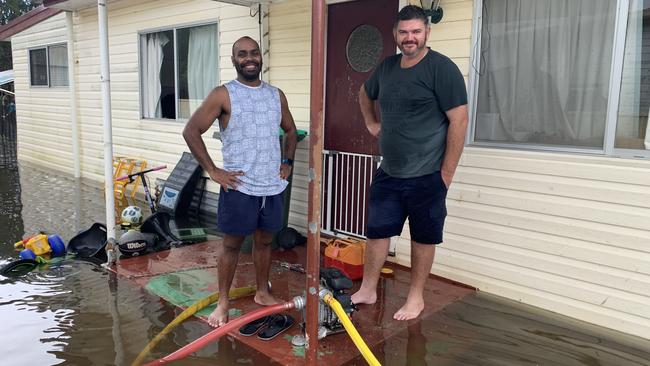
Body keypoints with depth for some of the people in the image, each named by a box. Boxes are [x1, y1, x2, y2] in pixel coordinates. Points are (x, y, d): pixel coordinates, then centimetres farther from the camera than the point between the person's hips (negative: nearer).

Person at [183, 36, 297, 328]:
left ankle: (262, 293, 32)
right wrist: (212, 170, -10)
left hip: (273, 185, 5)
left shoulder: (276, 95, 9)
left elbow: (290, 130, 24)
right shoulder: (223, 95, -6)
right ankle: (223, 303, 18)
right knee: (231, 243, 5)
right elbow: (191, 131, -7)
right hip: (239, 186, -4)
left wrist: (288, 162, 11)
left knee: (264, 241, 16)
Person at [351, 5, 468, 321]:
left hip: (426, 176, -6)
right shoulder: (387, 67, 8)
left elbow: (459, 120, -15)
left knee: (423, 238, 8)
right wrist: (371, 123, 18)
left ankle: (416, 297, 24)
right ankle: (367, 290, 26)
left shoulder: (441, 68, -11)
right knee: (376, 232, 11)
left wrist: (446, 174, -15)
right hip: (388, 174, 6)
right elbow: (365, 94, 30)